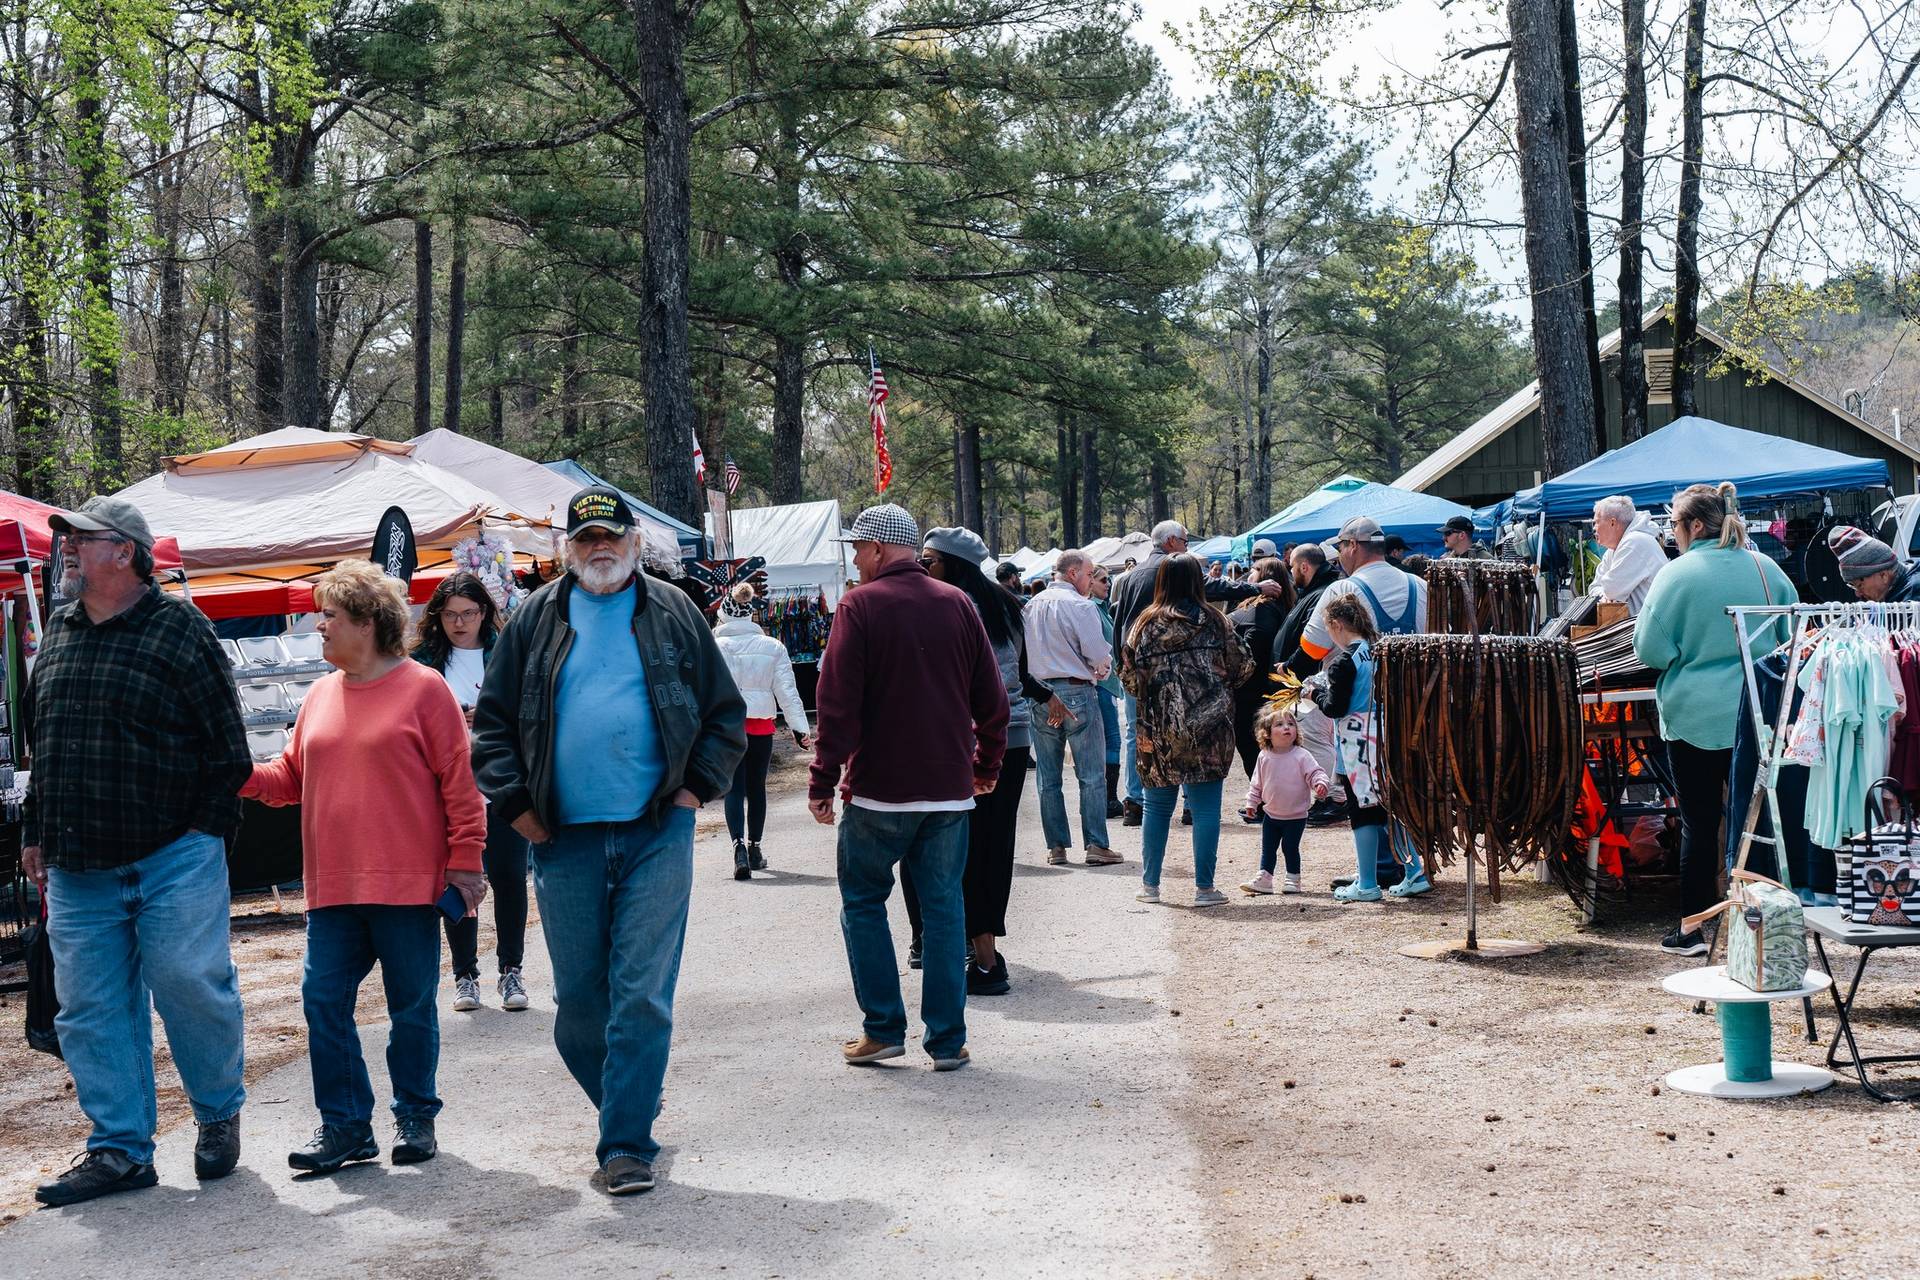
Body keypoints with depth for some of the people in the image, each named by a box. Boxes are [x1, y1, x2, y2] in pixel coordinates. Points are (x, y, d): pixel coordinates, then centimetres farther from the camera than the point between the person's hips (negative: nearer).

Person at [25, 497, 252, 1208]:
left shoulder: (180, 628, -4)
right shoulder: (58, 634, 13)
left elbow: (226, 747, -4)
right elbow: (37, 745, 22)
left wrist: (203, 836, -8)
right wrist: (35, 835, 17)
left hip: (174, 858, -5)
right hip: (78, 869, 6)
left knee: (190, 985, -4)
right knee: (91, 1008, 5)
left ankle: (219, 1115, 20)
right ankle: (119, 1149, 15)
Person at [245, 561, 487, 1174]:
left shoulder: (422, 689, -5)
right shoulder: (320, 696, 13)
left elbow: (458, 780, -6)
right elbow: (293, 777, 15)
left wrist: (465, 859, -9)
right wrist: (246, 776, -4)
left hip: (407, 886, -5)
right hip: (332, 888, 5)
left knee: (411, 1007, 5)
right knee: (323, 1002, 3)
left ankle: (416, 1118, 19)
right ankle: (344, 1126, 12)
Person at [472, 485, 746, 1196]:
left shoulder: (673, 615, 7)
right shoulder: (536, 619, 9)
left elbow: (725, 712, 12)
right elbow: (493, 719, 12)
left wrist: (697, 787, 2)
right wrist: (515, 801, 2)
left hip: (656, 833, -2)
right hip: (564, 841, 2)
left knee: (642, 995, -4)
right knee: (578, 999, 8)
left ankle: (627, 1142, 1)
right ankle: (627, 1105, 29)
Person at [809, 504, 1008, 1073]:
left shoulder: (861, 606, -8)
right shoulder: (958, 604, 5)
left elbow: (837, 702, -12)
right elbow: (991, 695, 9)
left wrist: (824, 781, -6)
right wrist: (988, 763, 21)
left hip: (879, 790, -4)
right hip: (949, 789, 4)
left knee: (863, 902, 11)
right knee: (943, 907, 8)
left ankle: (884, 1029, 8)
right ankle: (948, 1040, 8)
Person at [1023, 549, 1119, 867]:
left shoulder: (1032, 606, 10)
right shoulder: (1080, 605, -10)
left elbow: (1023, 651, 14)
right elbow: (1099, 654, -14)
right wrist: (1103, 669, 7)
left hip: (1040, 695, 6)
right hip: (1077, 692, -6)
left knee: (1049, 778, 9)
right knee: (1091, 775, 0)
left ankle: (1056, 847, 11)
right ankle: (1096, 846, -1)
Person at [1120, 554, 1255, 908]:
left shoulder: (1146, 624, -1)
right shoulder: (1214, 621, -2)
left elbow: (1129, 676, -1)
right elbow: (1243, 666, 1)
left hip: (1159, 729, 2)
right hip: (1208, 727, -2)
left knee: (1157, 805, 13)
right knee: (1205, 807, 2)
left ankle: (1149, 884, 18)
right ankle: (1204, 888, 2)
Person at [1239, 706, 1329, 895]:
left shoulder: (1302, 756, -13)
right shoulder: (1264, 757, -1)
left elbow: (1315, 773, -17)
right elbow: (1256, 782, 9)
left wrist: (1321, 783, -37)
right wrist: (1252, 802, 7)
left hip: (1296, 816, -3)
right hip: (1271, 814, 3)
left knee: (1290, 847, 4)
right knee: (1267, 848, 9)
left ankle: (1293, 879, 20)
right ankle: (1264, 879, 18)